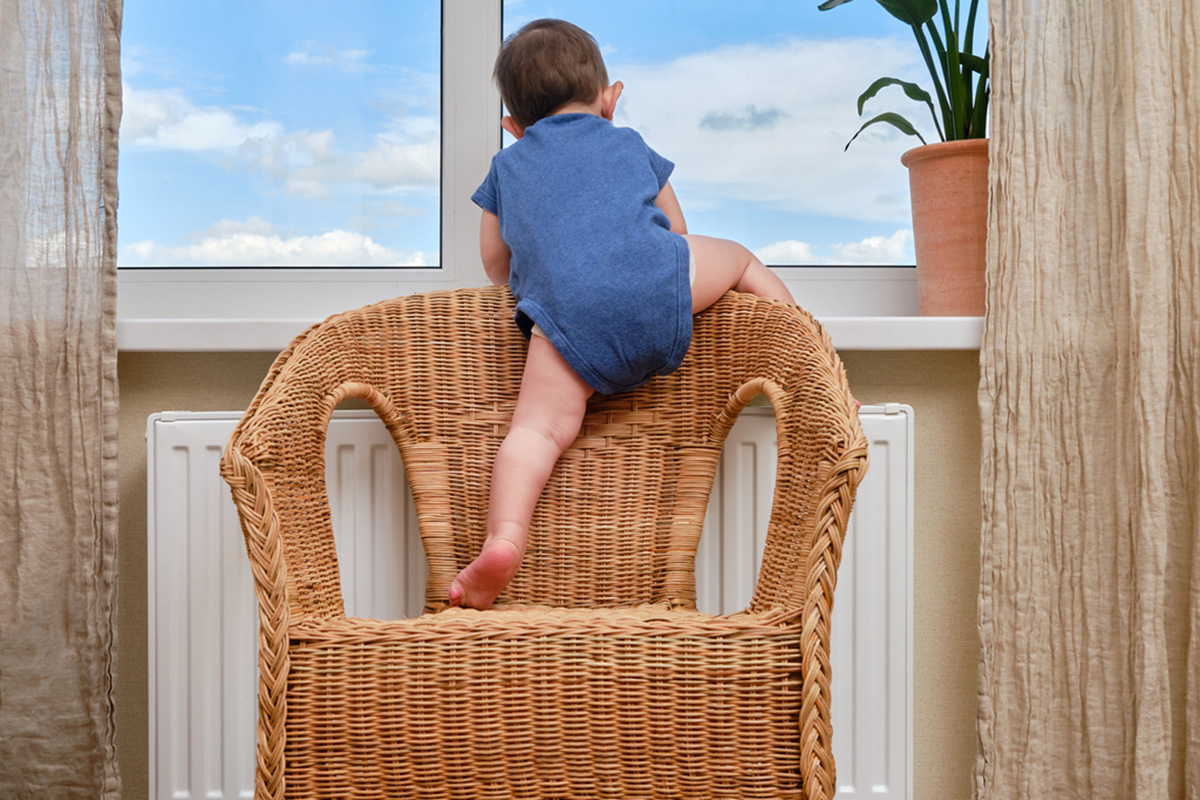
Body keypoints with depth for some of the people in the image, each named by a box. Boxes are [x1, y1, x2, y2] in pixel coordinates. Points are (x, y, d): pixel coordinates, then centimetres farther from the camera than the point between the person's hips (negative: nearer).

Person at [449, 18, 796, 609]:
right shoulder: (631, 144, 33)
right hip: (659, 281, 1)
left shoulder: (507, 166, 33)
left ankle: (503, 540, -29)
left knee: (539, 426, -7)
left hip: (566, 314, -1)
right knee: (738, 257, 27)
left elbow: (495, 261, 39)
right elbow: (675, 232, 40)